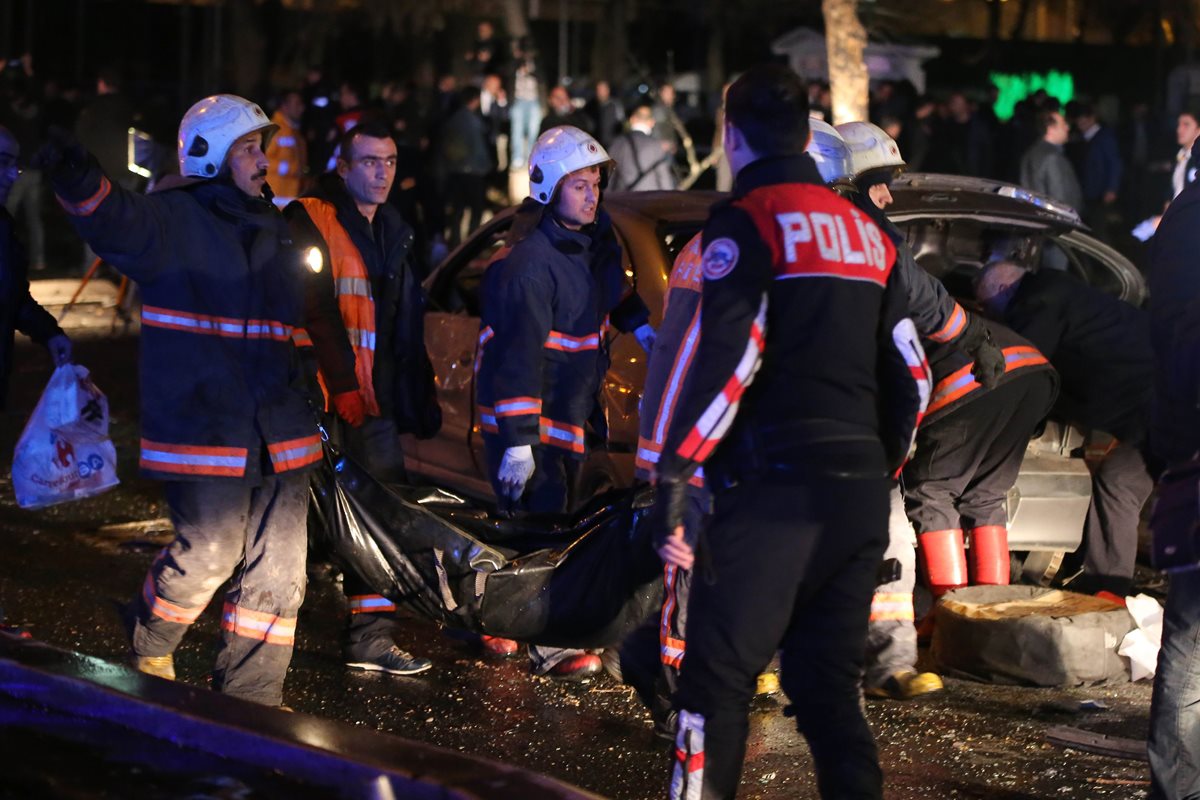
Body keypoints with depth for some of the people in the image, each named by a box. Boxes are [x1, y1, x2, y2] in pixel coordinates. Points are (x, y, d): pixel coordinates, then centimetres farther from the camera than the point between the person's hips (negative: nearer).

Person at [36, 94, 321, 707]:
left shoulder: (276, 231, 17)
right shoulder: (172, 220, -4)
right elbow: (113, 220, -26)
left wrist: (321, 407, 28)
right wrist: (78, 180, -48)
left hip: (278, 433, 7)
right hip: (201, 426, -7)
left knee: (277, 566, 5)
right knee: (210, 552, -9)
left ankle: (250, 695, 15)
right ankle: (149, 643, 21)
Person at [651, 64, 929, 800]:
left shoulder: (746, 222, -5)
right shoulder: (867, 233, 18)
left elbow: (726, 362, -17)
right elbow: (909, 375, 18)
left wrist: (672, 484, -16)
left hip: (775, 489, -7)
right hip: (862, 492, 7)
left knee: (718, 680, -3)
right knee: (831, 686, 11)